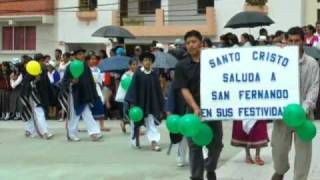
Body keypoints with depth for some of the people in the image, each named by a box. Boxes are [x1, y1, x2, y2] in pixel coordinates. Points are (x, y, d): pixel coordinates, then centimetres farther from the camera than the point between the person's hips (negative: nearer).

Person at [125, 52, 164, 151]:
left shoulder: (155, 74, -2)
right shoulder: (138, 73, -9)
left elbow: (158, 89, 3)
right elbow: (133, 88, -10)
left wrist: (160, 104, 3)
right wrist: (132, 103, -16)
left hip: (151, 102, 1)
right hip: (139, 101, -1)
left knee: (152, 123, -5)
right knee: (137, 122, 13)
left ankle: (154, 142, -11)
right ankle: (136, 141, 32)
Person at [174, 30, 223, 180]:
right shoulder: (182, 66, 0)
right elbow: (184, 89, -6)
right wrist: (195, 108, -18)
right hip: (194, 110, -1)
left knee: (216, 143, 8)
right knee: (195, 146, 4)